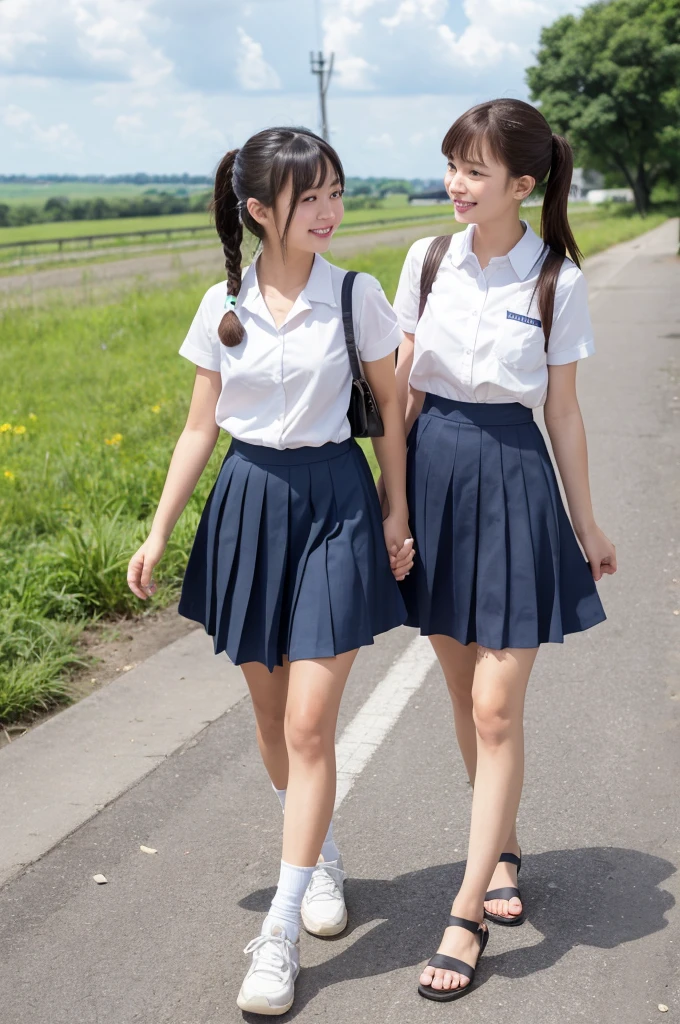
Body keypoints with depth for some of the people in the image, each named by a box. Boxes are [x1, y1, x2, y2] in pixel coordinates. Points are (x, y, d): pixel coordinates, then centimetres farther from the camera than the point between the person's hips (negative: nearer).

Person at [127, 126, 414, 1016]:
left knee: (310, 725, -6)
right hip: (248, 503, 3)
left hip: (333, 501, -3)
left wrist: (397, 513, 1)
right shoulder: (223, 306, 0)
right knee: (272, 718, 13)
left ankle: (279, 931, 3)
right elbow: (200, 427, 6)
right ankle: (322, 853, 39)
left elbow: (389, 407, 4)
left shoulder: (355, 295, -5)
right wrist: (158, 533, 4)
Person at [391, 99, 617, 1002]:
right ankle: (503, 852, 35)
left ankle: (467, 913, 7)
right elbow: (405, 389, 6)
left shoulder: (557, 282, -6)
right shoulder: (429, 261, 2)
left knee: (497, 707, -3)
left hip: (511, 478, -3)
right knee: (465, 693, 13)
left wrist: (586, 524, 6)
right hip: (434, 473, 3)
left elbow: (562, 411, 1)